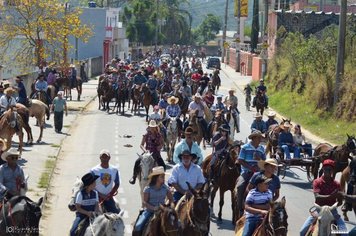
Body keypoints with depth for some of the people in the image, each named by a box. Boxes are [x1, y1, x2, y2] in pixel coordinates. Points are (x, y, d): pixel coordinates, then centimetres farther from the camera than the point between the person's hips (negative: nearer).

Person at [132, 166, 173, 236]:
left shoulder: (165, 188, 2)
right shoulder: (148, 189, -5)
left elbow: (171, 199, 9)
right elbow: (145, 202, -7)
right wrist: (153, 208, -22)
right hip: (149, 210, -2)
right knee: (138, 227, -20)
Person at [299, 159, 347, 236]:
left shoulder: (336, 184, 0)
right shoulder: (317, 182, -5)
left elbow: (340, 202, 3)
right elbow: (317, 197, -20)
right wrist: (331, 196, -36)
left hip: (332, 211, 1)